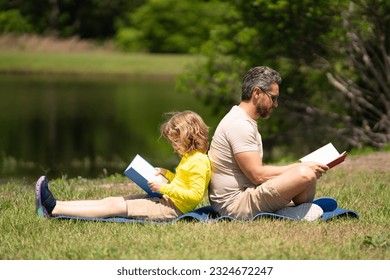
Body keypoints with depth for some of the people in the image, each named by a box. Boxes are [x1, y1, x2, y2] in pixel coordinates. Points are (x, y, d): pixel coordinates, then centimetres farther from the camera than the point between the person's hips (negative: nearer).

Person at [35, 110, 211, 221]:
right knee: (111, 201, -1)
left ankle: (53, 210, -20)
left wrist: (165, 188, -21)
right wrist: (167, 174, 16)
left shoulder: (199, 162, -14)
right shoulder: (189, 158, 19)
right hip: (164, 200, 10)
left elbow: (196, 195, -24)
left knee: (114, 206, -15)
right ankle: (54, 205, -10)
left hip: (170, 209, -10)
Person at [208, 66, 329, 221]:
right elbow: (258, 175, -20)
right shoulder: (239, 124, -15)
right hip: (236, 204, -11)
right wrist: (299, 168, -13)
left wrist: (297, 167, 6)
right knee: (305, 174, -24)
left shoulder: (245, 122, 19)